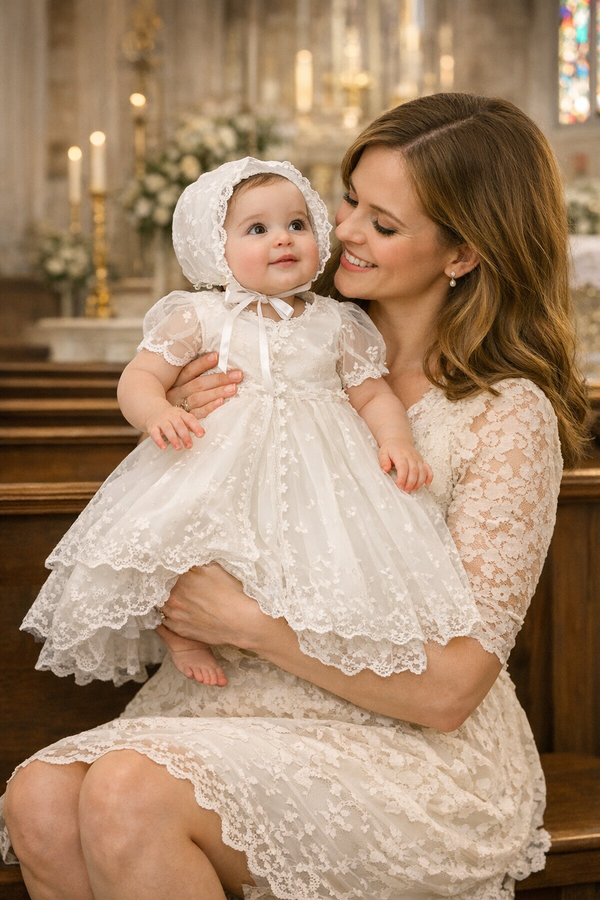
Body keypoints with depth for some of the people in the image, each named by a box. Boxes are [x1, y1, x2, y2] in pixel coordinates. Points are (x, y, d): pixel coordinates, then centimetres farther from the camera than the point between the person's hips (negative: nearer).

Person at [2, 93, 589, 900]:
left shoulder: (510, 415, -9)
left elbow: (447, 690, -13)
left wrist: (247, 620, -16)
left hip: (411, 757, -5)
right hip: (245, 699, 5)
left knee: (127, 796, -29)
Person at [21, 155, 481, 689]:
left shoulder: (337, 324, 12)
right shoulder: (200, 318, 5)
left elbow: (373, 394, 15)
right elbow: (140, 377, 4)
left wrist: (397, 440, -5)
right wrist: (157, 413, -19)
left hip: (316, 471, 2)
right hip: (218, 464, -1)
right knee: (154, 538, -26)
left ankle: (328, 645, 5)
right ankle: (181, 632, 1)